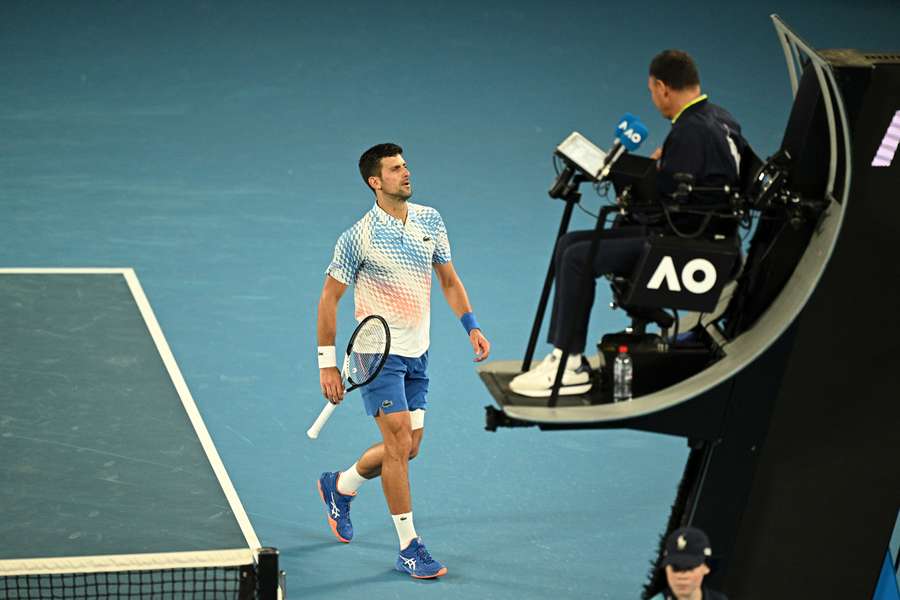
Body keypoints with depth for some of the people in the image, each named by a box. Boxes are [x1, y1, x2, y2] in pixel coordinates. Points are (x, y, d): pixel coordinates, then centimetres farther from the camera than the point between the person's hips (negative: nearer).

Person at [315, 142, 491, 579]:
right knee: (399, 443, -11)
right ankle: (409, 548, -3)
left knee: (407, 448, 11)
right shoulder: (358, 238, -13)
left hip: (417, 354, 7)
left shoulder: (430, 221, 4)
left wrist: (472, 326, 3)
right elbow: (329, 298, -7)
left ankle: (339, 487, 37)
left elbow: (449, 280, 15)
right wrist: (328, 364, -10)